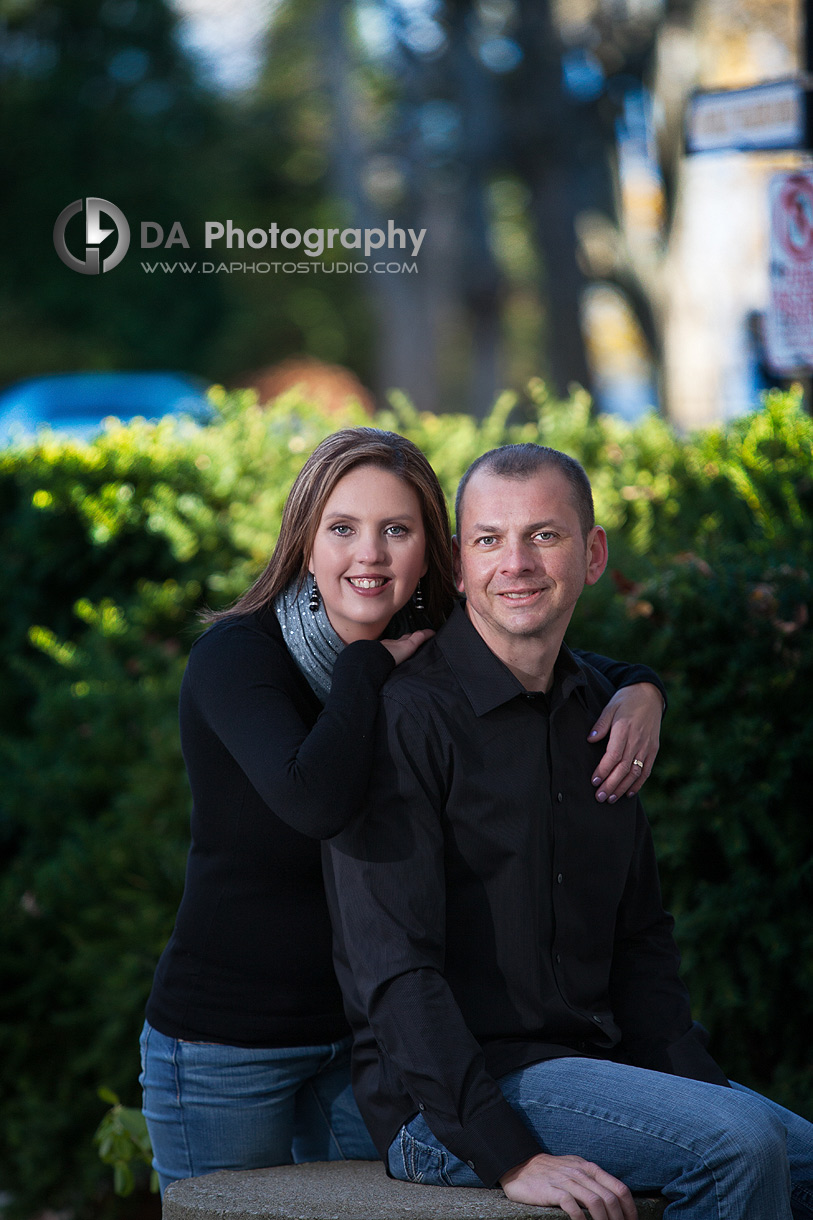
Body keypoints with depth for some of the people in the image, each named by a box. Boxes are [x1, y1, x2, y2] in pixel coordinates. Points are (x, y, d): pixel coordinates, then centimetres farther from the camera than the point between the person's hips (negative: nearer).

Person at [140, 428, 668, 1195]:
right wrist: (368, 667, -23)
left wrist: (638, 693, -8)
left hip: (365, 1032, 6)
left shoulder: (427, 659, 0)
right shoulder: (236, 654, -18)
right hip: (227, 1039, -5)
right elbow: (315, 800, -36)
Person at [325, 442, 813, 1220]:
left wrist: (701, 1089, 1)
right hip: (445, 1107, -8)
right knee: (741, 1143, -24)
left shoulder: (595, 711, 13)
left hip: (588, 1064, 8)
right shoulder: (406, 716, -12)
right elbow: (392, 971, -18)